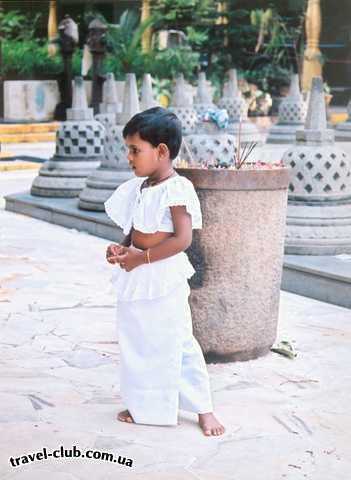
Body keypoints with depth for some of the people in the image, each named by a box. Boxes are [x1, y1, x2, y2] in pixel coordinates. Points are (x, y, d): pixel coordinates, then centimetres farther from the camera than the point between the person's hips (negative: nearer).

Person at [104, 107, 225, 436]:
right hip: (137, 276, 8)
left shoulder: (176, 189, -16)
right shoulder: (138, 187, 8)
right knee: (136, 342, 15)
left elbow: (182, 239, -22)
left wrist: (142, 257, -21)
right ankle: (143, 405, 30)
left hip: (164, 277, -8)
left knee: (177, 343, 0)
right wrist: (121, 247, -2)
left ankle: (203, 409, 13)